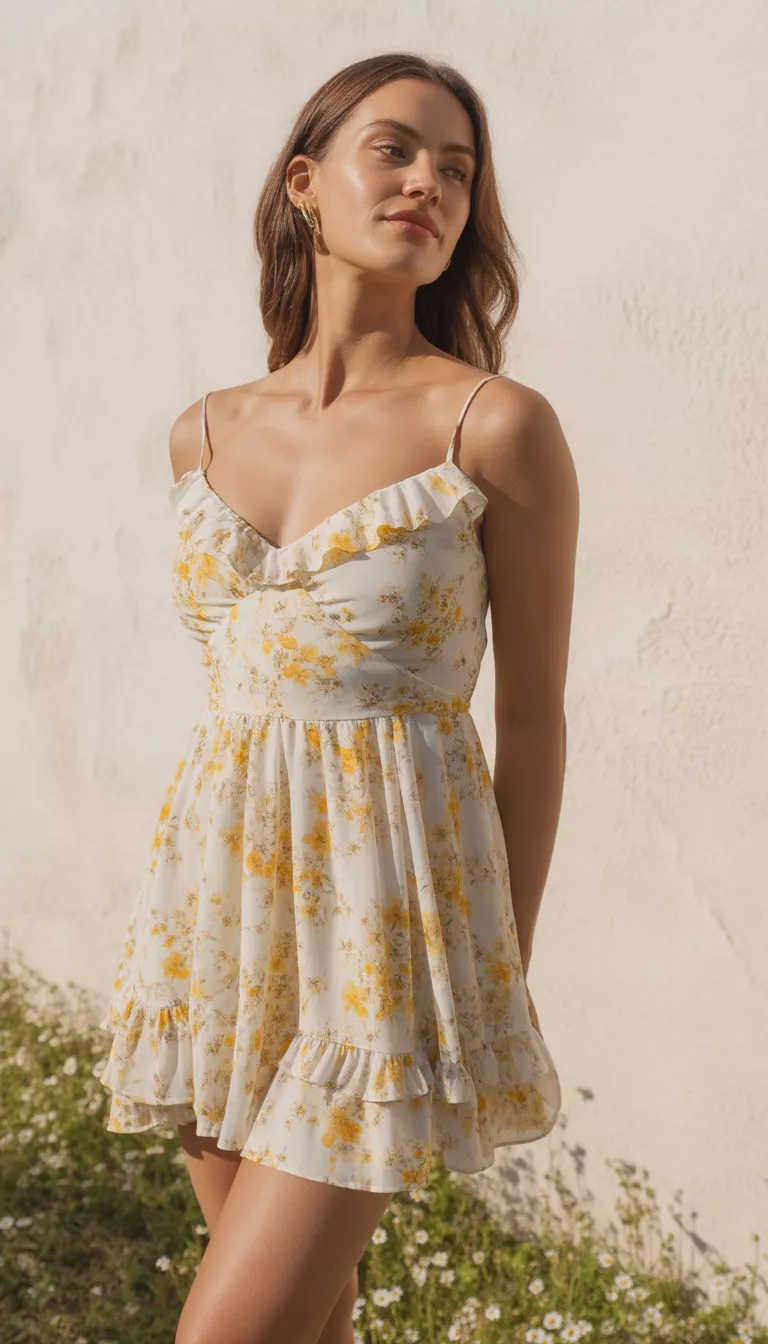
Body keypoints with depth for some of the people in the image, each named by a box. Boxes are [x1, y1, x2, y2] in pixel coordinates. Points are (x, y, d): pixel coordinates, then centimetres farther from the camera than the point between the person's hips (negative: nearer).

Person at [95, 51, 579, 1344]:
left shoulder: (496, 426, -7)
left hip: (388, 911, -5)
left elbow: (532, 716, -3)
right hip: (219, 884, 5)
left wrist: (508, 971, -1)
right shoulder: (207, 432, 7)